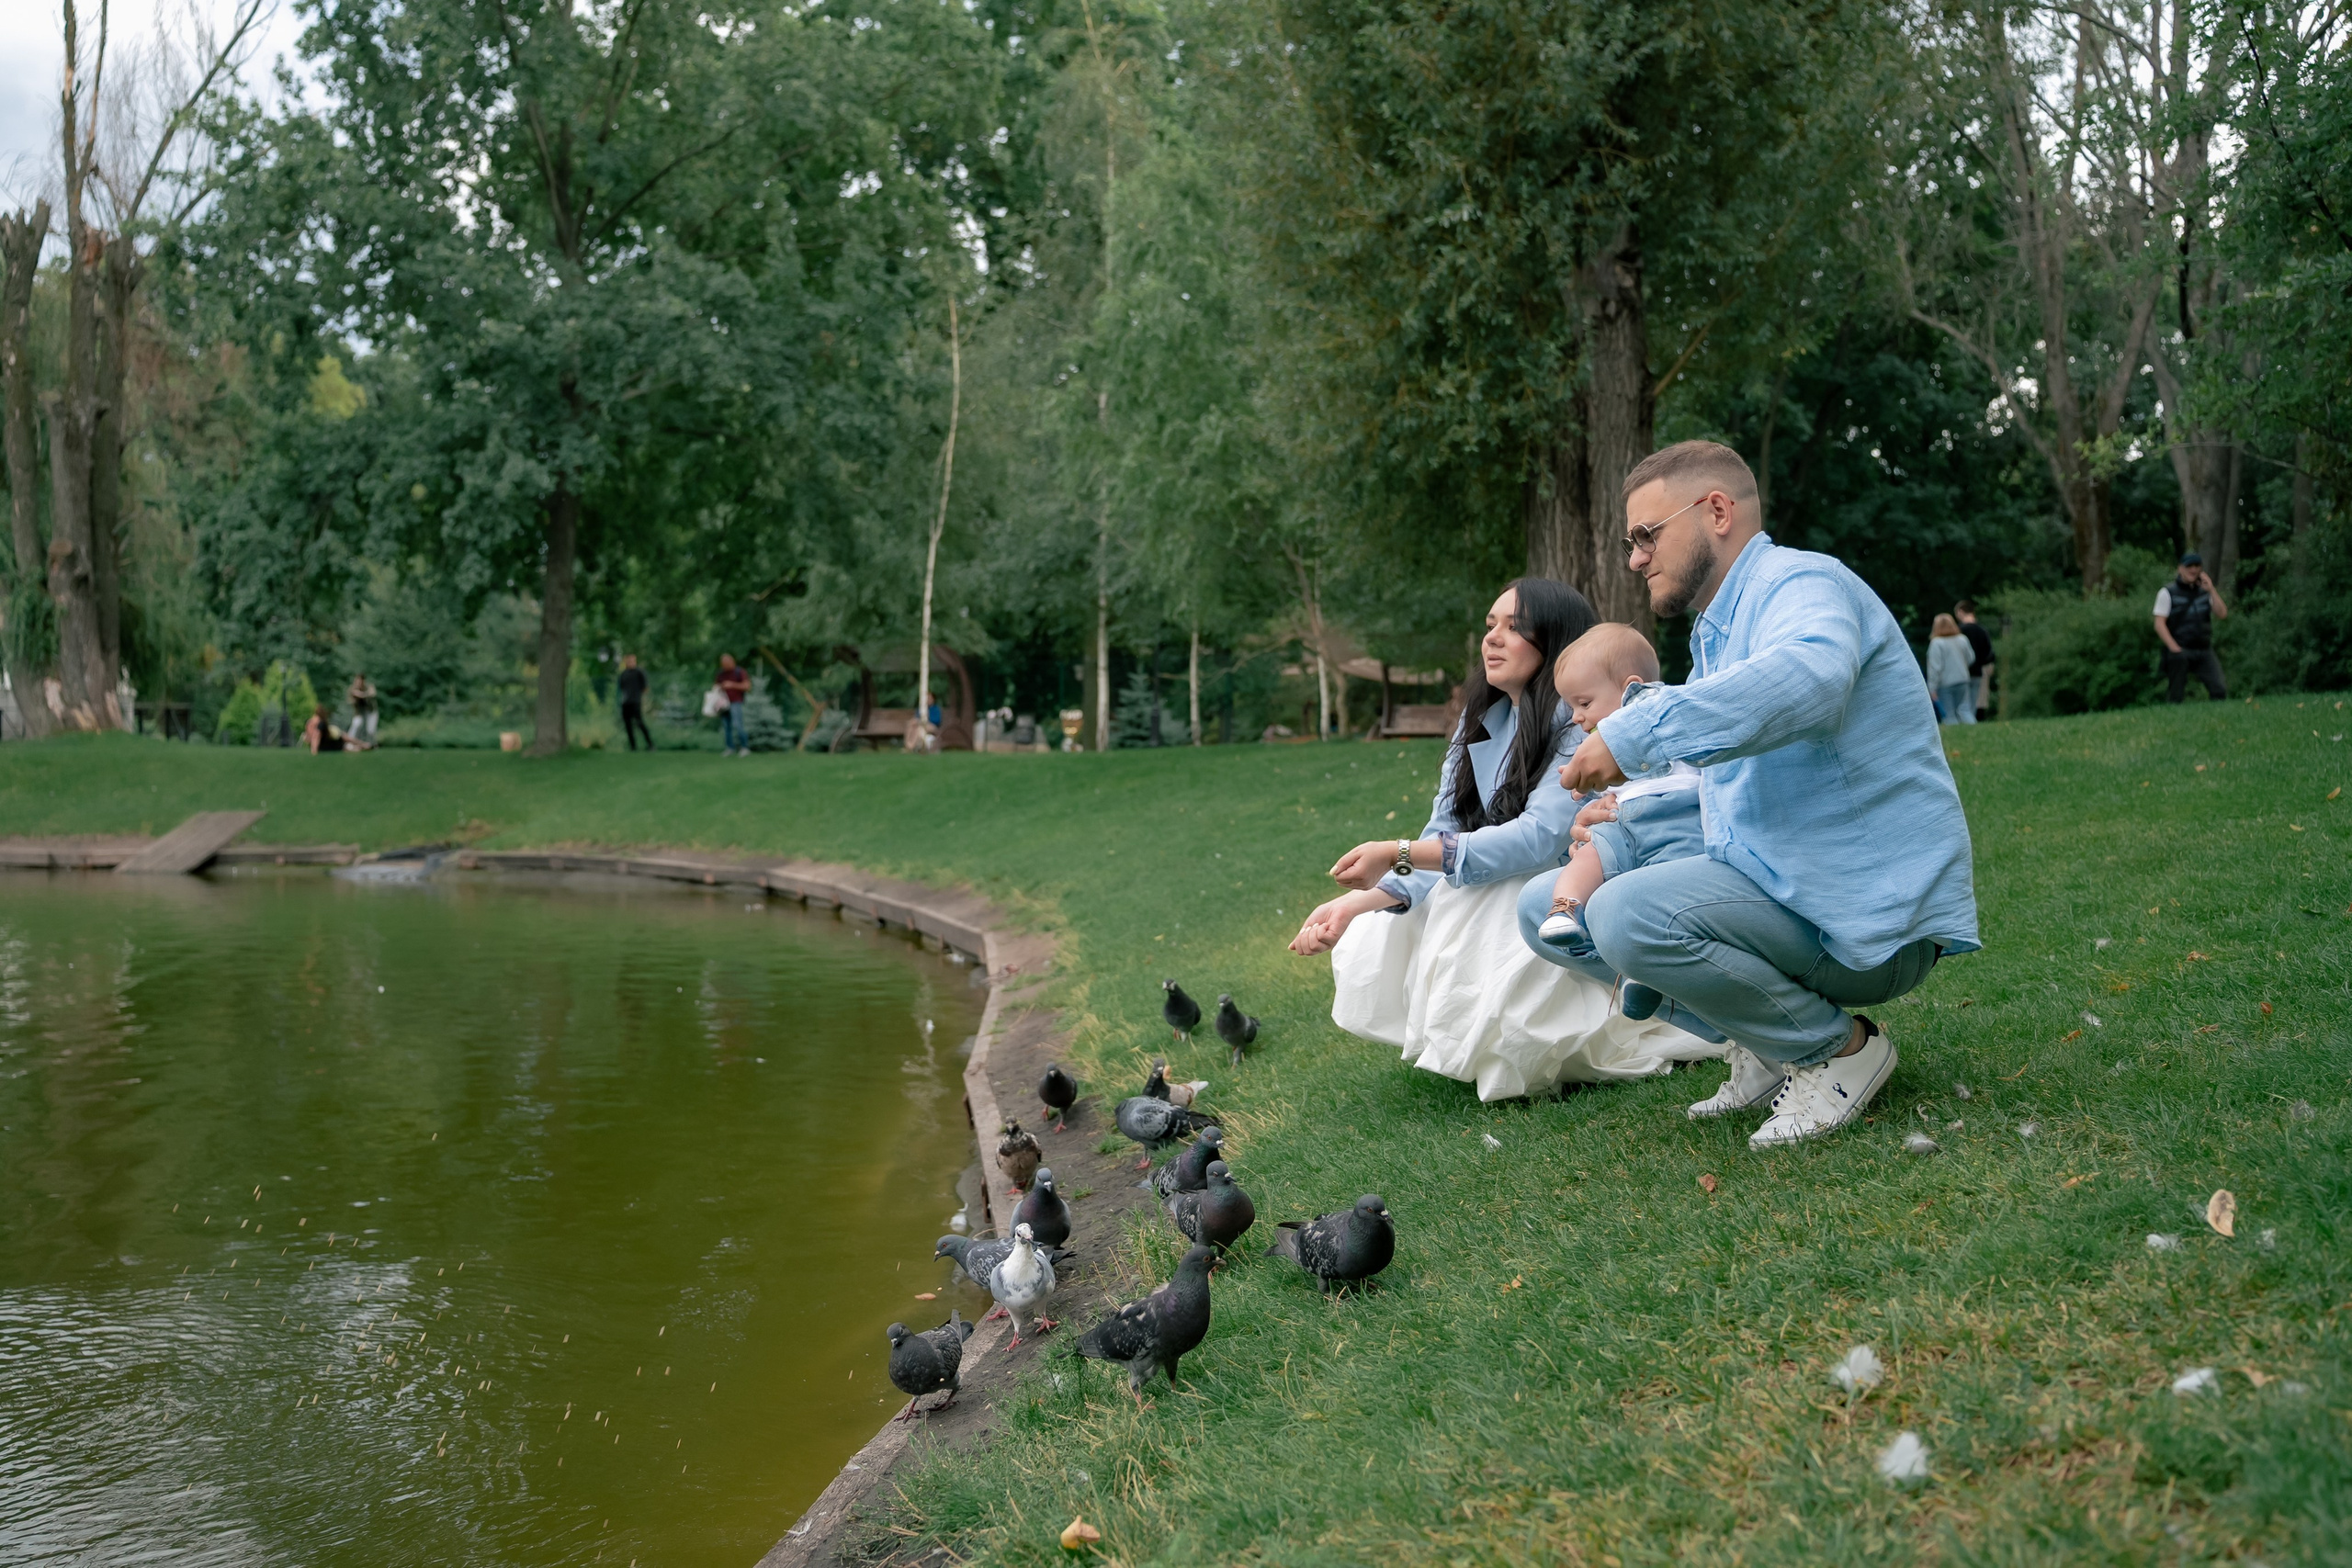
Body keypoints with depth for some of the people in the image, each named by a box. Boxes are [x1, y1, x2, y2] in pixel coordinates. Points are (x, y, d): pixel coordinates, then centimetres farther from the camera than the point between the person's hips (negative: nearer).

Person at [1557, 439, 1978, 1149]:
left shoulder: (1802, 583, -13)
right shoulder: (1717, 630, 20)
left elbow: (1808, 677, -39)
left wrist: (1635, 733, -38)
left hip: (1872, 918, -10)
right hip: (1786, 889, 10)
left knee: (1627, 915, -29)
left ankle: (1840, 1047, -8)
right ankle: (1773, 1049, 8)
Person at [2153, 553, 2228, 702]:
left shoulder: (2205, 592, 12)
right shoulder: (2168, 592, 1)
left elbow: (2222, 615, 2)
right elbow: (2159, 624, -4)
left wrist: (2212, 590, -5)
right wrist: (2174, 648, -16)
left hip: (2204, 651, 3)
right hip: (2180, 651, -3)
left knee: (2220, 690, -12)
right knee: (2176, 696, -13)